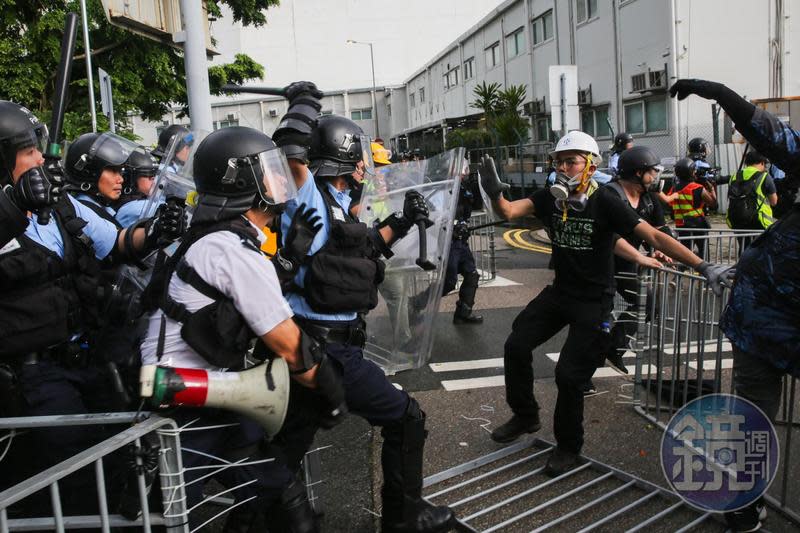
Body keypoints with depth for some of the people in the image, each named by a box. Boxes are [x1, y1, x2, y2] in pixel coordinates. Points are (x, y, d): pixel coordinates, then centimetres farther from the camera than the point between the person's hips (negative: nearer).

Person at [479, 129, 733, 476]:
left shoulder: (605, 202, -17)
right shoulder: (549, 198, -2)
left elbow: (653, 236, -20)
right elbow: (508, 212, -12)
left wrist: (702, 266, -27)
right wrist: (495, 193, -35)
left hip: (593, 301, -5)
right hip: (559, 292, 6)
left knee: (568, 374, -8)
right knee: (516, 346, 1)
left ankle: (569, 445, 17)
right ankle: (525, 416, 25)